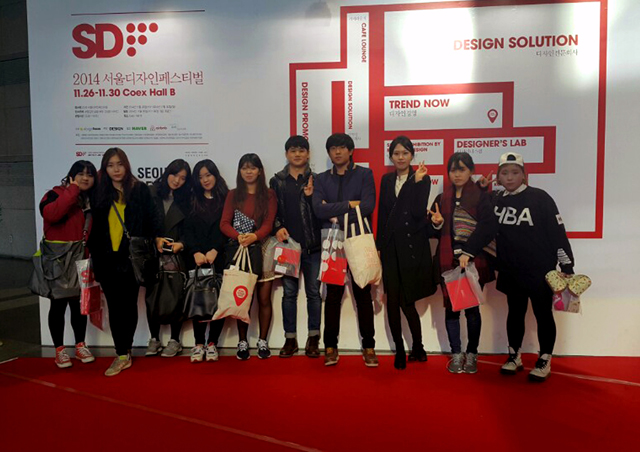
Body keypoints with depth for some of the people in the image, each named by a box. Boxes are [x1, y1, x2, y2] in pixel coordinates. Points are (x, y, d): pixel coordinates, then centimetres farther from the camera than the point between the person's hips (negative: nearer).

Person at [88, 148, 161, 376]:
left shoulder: (140, 189, 3)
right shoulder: (99, 192, 9)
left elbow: (152, 217, 2)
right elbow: (94, 225, 10)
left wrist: (157, 237, -11)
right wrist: (93, 253, 6)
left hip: (132, 256, -2)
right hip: (107, 258, 2)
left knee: (129, 304, 5)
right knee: (114, 306, 2)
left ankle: (125, 351, 17)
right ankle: (122, 355, 7)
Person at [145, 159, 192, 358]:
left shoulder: (186, 200, 7)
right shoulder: (151, 194, 4)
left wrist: (181, 244, -12)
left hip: (176, 255, 0)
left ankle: (174, 340, 12)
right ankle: (154, 338, 17)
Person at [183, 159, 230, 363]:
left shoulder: (226, 199, 8)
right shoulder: (193, 200, 15)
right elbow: (188, 229, 6)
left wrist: (214, 251, -11)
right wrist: (195, 252, -8)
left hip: (220, 257, -1)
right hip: (197, 258, 2)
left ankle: (212, 343, 6)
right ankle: (199, 344, 4)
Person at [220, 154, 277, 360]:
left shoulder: (269, 194, 7)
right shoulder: (233, 195, 11)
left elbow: (268, 223, -4)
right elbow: (224, 223, 0)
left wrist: (254, 236, -25)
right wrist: (238, 236, -21)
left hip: (262, 249, -1)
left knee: (264, 298, 0)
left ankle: (263, 341, 10)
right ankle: (242, 342, 10)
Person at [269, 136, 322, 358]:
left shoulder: (316, 180, 6)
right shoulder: (277, 181, 10)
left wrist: (311, 197, -17)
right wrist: (278, 228, -9)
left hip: (312, 245, -1)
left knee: (313, 292, 4)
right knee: (289, 292, 7)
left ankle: (313, 338, 14)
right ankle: (290, 338, 16)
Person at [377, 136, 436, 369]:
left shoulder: (422, 179, -2)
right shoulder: (386, 180, 11)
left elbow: (418, 212, -15)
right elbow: (382, 215, 11)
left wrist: (416, 181, -21)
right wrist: (379, 246, 8)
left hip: (413, 247, -4)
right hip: (391, 247, 4)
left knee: (407, 301, -1)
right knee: (392, 301, 2)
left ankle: (417, 347, 22)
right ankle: (399, 350, 17)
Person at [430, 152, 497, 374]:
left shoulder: (482, 197, 2)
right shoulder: (442, 199, 13)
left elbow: (487, 228, -9)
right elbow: (437, 233, 18)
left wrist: (468, 252, -16)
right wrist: (437, 223, -5)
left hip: (474, 260, -3)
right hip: (448, 259, 3)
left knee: (472, 307, 1)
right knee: (451, 306, 4)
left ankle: (471, 354, 16)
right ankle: (456, 354, 15)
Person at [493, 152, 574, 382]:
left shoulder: (539, 198, -11)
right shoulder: (496, 201, 2)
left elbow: (558, 232, -11)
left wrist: (567, 267, -11)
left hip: (539, 270, -4)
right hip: (511, 272, 4)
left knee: (543, 314, 8)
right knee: (515, 313, 16)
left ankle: (544, 361, 24)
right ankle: (514, 357, 31)